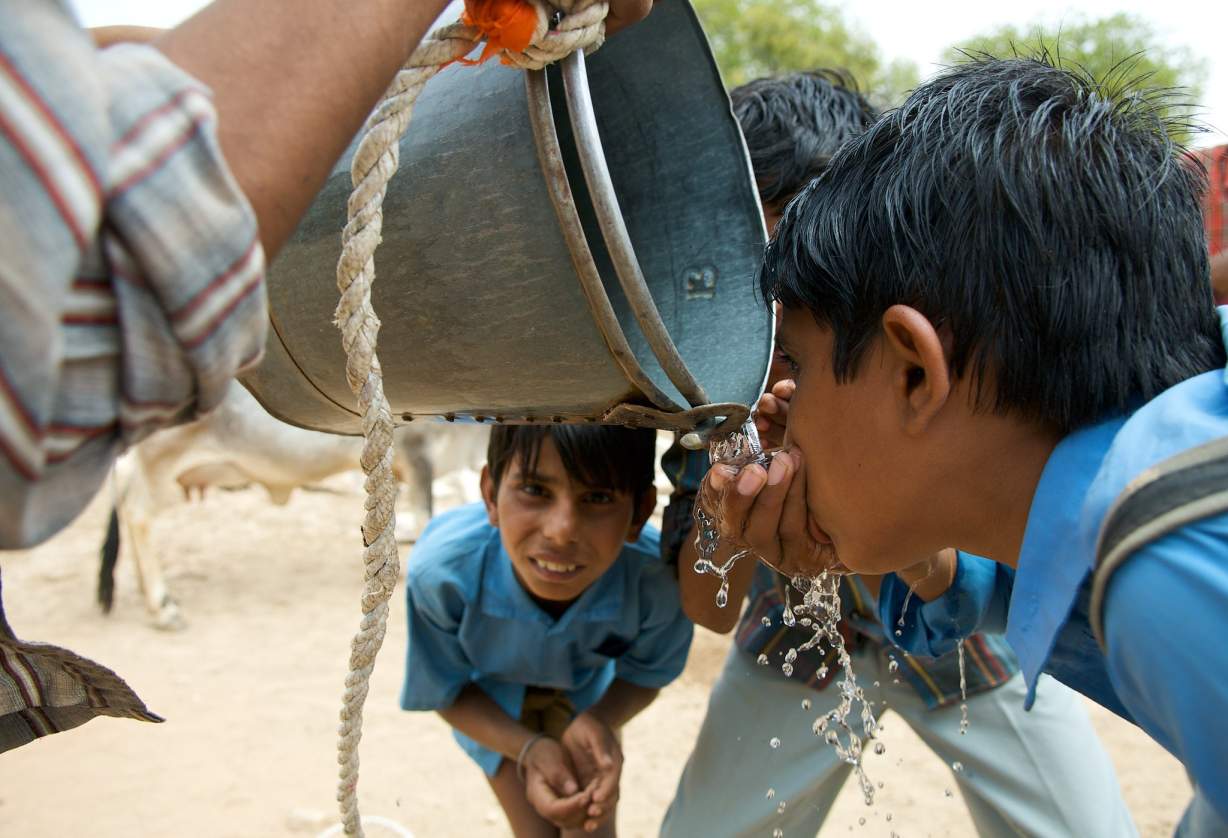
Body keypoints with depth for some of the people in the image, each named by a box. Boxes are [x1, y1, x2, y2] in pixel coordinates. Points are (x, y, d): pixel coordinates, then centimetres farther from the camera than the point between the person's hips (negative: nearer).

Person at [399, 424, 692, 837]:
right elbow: (446, 691, -19)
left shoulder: (658, 578, -39)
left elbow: (644, 675, -15)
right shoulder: (440, 571, -40)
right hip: (492, 700, -1)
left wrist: (599, 721, -36)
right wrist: (528, 750, -36)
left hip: (587, 691, 1)